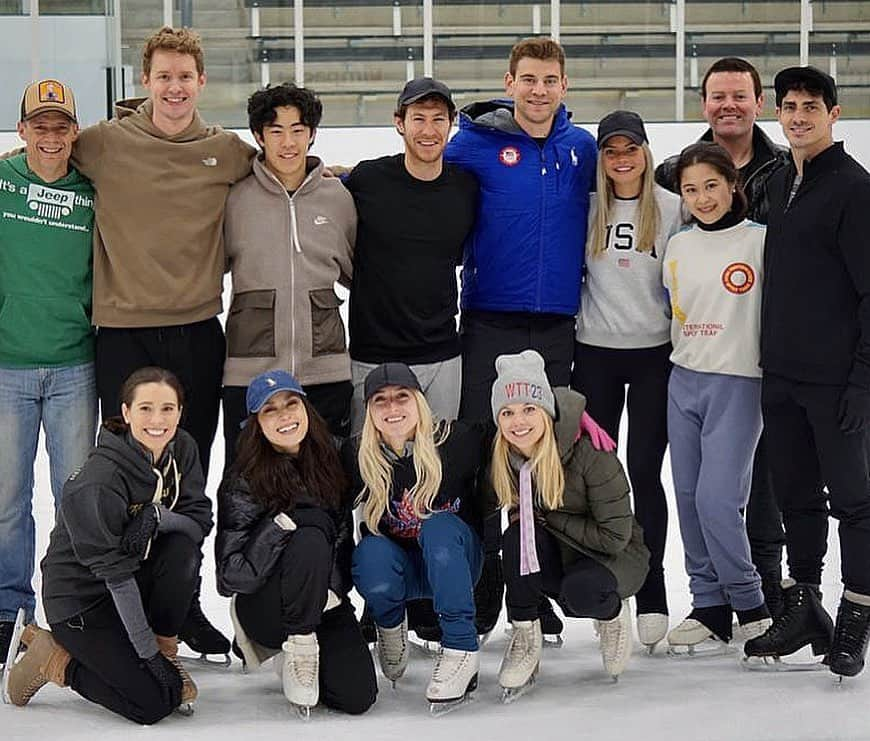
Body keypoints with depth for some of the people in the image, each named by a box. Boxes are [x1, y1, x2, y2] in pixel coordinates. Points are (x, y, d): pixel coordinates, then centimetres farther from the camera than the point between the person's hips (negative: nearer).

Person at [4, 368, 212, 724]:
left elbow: (201, 519, -5)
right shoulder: (100, 479, -27)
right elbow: (115, 573, -25)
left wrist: (155, 516, -26)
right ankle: (53, 658, 4)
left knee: (183, 548, -24)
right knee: (156, 701, -15)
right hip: (80, 596, -6)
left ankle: (165, 645, -5)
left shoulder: (182, 449, -6)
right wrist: (147, 652, -23)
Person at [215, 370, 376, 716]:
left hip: (324, 603, 6)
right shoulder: (242, 482, -11)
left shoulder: (328, 465, 3)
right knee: (310, 538, -33)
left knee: (357, 696, -14)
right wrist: (279, 526, -29)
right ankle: (297, 648, -16)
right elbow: (230, 576, -18)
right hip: (261, 606, -6)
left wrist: (334, 589, -2)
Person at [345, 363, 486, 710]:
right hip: (401, 567, 1)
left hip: (457, 559, -1)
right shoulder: (357, 455, -12)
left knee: (439, 528, -33)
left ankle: (461, 648, -32)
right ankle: (391, 627, 1)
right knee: (372, 554, -32)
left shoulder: (456, 440, -18)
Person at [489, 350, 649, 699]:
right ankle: (524, 640, -16)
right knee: (518, 536, -30)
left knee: (581, 592, -37)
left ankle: (613, 613, 1)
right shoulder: (502, 459, -12)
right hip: (553, 558, 4)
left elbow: (615, 536, -24)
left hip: (616, 557, -3)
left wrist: (547, 518, -22)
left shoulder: (590, 453, -27)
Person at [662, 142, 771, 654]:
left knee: (716, 498, -12)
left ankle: (750, 605, 7)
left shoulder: (759, 241, -7)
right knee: (689, 497, 5)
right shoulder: (678, 247, 9)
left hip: (739, 383, -6)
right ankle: (710, 606, 15)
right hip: (684, 381, 6)